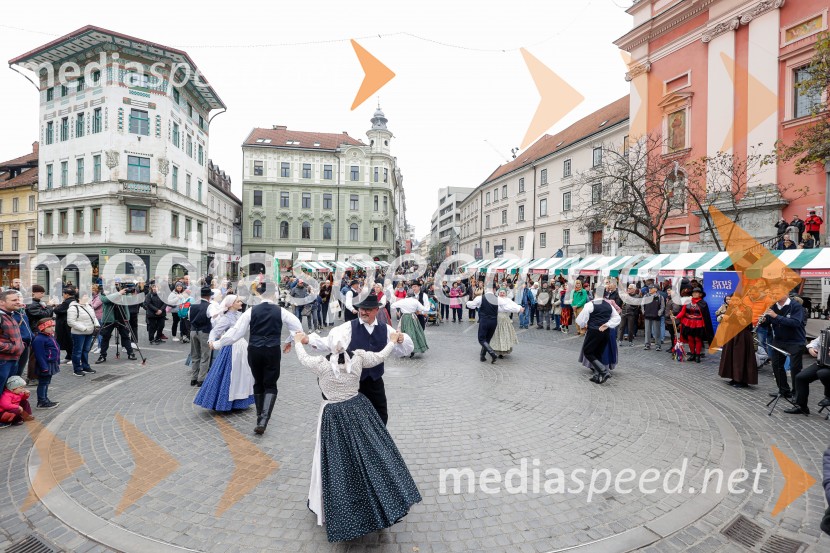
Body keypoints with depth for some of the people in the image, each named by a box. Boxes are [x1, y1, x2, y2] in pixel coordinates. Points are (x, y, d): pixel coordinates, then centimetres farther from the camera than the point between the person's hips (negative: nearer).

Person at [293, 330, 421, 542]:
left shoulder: (321, 364, -16)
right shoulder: (358, 357, -11)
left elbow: (303, 358, 5)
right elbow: (380, 356, 4)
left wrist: (298, 341, 25)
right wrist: (393, 341, 21)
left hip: (334, 417, -2)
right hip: (358, 409, 2)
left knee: (339, 461, 9)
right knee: (372, 454, 11)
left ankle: (340, 513, 26)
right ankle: (386, 503, 20)